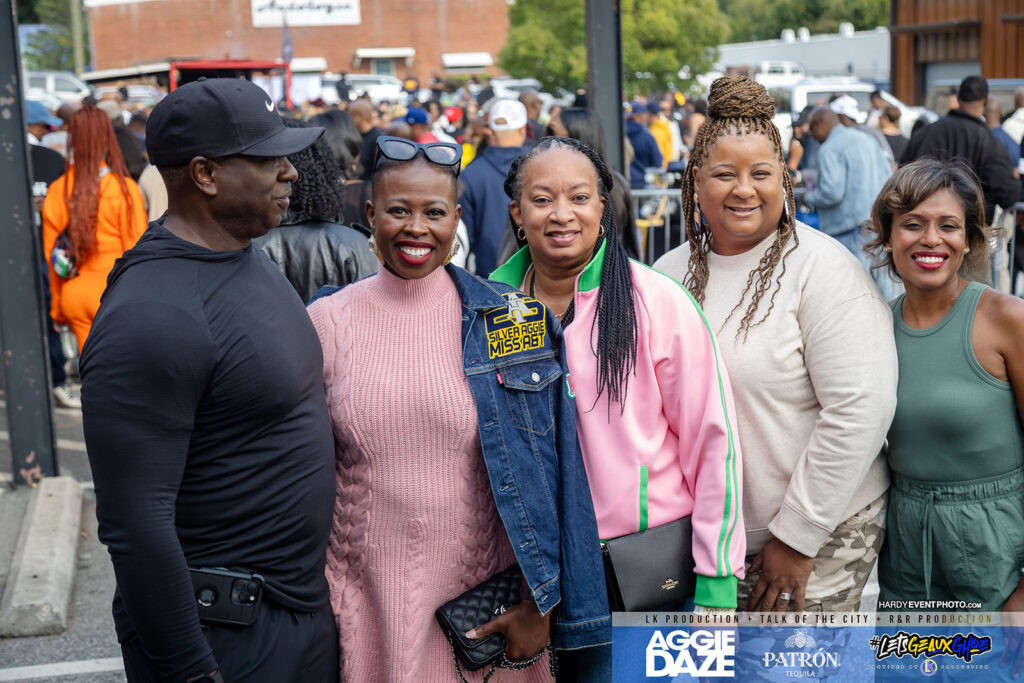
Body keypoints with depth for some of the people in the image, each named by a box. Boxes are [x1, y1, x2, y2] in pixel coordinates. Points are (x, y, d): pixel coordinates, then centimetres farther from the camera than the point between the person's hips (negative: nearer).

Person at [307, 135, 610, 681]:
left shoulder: (510, 320, -4)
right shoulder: (327, 322, -1)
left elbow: (545, 470, -2)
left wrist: (540, 604, -4)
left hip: (486, 601, 0)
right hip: (366, 603, 1)